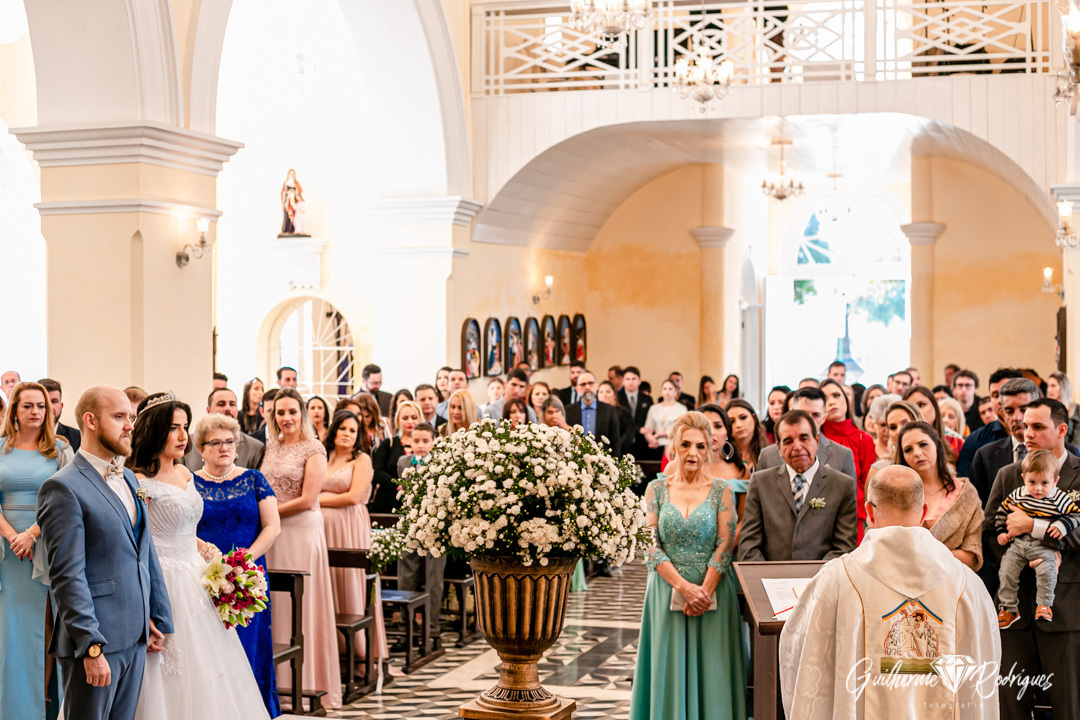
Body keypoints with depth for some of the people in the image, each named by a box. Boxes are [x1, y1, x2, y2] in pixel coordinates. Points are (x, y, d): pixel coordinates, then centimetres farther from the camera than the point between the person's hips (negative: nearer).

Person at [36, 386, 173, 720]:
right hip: (94, 641, -7)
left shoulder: (129, 479, 14)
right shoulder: (63, 487, -12)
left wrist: (159, 618, 15)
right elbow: (67, 576, -17)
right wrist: (91, 648, -19)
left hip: (136, 637, 7)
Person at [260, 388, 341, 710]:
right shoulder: (271, 447, 13)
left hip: (301, 531, -5)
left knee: (300, 607, -1)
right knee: (275, 607, 7)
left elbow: (307, 500, -12)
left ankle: (306, 683, 10)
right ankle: (278, 680, 15)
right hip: (272, 533, 6)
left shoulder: (313, 450, -6)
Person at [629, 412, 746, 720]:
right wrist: (684, 587, -12)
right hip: (667, 591, 1)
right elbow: (650, 545, -3)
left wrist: (703, 591, -14)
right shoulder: (656, 489, 3)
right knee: (670, 669, 3)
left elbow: (725, 546, -4)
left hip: (711, 592, -1)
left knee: (710, 670, 1)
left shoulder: (721, 491, 2)